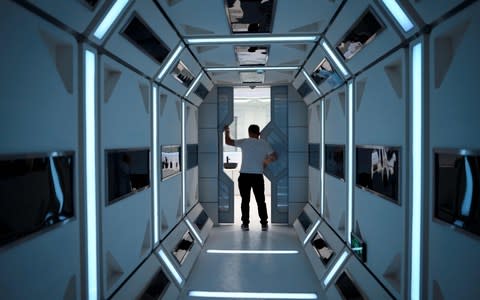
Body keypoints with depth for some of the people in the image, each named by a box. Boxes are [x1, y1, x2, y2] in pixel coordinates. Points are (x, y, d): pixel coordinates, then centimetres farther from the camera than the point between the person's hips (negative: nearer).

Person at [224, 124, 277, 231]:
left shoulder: (244, 142, -2)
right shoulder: (265, 144, 4)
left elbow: (228, 142, 5)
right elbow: (274, 156, 6)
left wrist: (227, 131, 22)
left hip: (244, 175, -1)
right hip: (258, 176, 1)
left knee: (245, 201, 7)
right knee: (261, 201, 9)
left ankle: (245, 224, 11)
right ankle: (264, 224, 11)